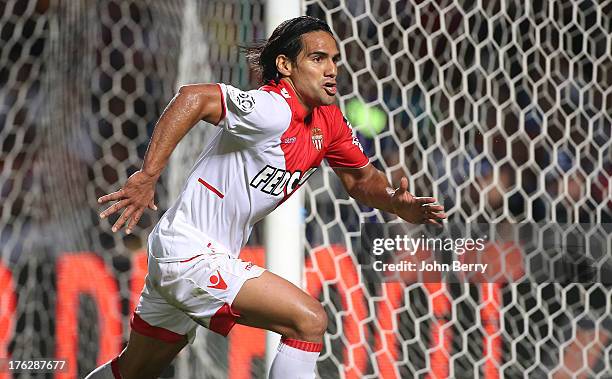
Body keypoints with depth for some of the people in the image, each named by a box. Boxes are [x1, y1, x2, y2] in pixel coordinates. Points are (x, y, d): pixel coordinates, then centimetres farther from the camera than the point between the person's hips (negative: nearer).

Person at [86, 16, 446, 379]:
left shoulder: (330, 121, 5)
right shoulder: (275, 110, -22)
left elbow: (361, 179, 17)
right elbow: (194, 98, -32)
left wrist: (397, 202, -4)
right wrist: (148, 175, -36)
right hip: (192, 255, -10)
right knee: (310, 320, -16)